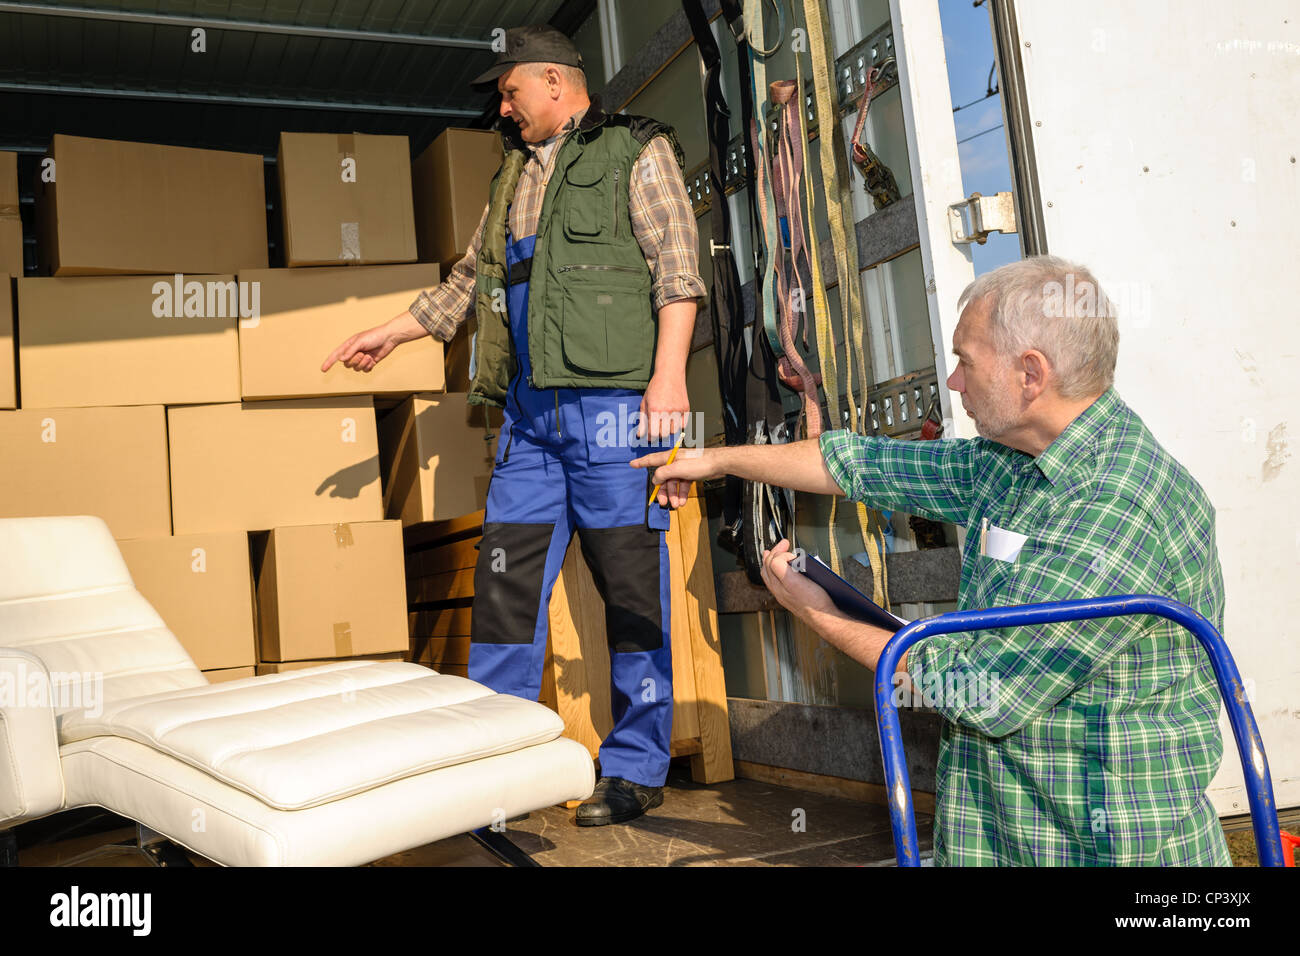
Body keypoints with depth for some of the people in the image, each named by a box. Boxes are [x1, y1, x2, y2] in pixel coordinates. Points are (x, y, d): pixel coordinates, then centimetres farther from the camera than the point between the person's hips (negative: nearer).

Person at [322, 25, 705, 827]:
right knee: (505, 581, 4)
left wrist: (670, 373, -17)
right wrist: (390, 333, 33)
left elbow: (678, 267, -6)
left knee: (631, 590, -2)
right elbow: (471, 280, 32)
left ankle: (637, 770, 10)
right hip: (531, 410, 7)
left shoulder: (636, 151, 5)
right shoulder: (515, 177, 25)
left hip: (613, 401, -6)